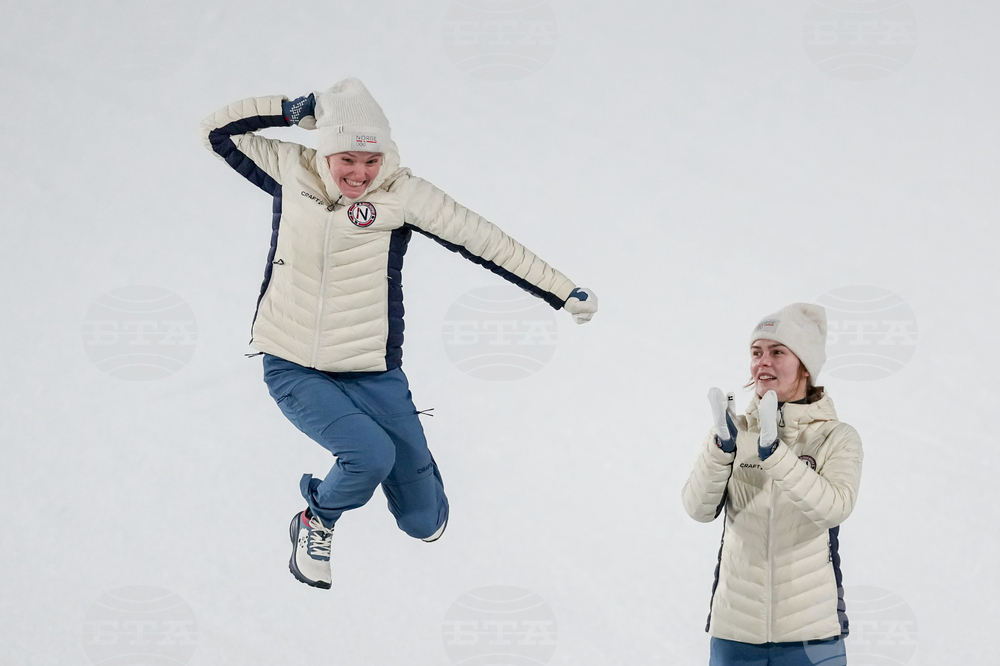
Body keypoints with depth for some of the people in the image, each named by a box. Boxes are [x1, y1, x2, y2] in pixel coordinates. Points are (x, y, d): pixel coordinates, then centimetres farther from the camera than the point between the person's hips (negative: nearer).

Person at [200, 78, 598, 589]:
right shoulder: (291, 172, -5)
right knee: (371, 455, -28)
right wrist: (290, 110, -11)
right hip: (292, 369, 0)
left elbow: (484, 242, -10)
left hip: (372, 374, 1)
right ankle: (316, 521, 6)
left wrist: (564, 292, -8)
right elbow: (216, 132, 1)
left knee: (424, 523, 5)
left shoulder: (401, 193, -12)